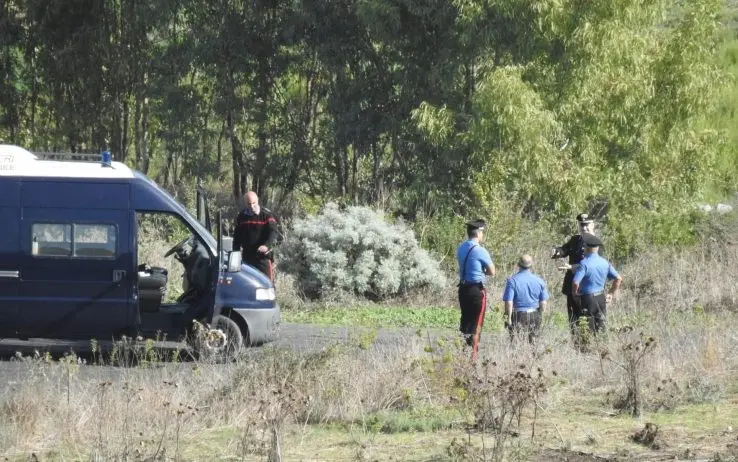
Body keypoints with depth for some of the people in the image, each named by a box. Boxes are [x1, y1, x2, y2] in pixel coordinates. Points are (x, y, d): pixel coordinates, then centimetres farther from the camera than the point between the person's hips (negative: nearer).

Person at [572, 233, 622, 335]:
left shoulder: (584, 263, -17)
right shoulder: (605, 263, 3)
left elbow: (575, 283, -23)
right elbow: (618, 279, 8)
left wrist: (576, 293, -3)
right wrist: (612, 294, 16)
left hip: (587, 299, -6)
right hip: (601, 299, 6)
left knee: (589, 330, -1)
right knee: (601, 326, 14)